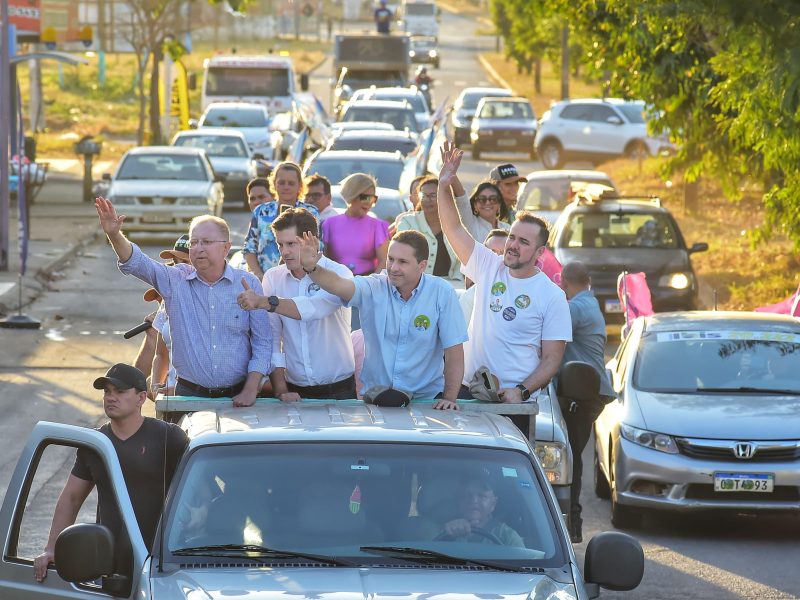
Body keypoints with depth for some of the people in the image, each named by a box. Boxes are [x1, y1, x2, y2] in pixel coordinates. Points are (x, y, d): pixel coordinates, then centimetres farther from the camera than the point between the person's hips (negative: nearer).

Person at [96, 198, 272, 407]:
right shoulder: (175, 281, 4)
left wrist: (251, 389, -9)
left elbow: (262, 342, 0)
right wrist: (114, 235, -28)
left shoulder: (248, 283, 1)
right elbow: (137, 263, -9)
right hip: (190, 394, 1)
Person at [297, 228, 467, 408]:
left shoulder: (442, 293, -6)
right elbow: (337, 285, -21)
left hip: (426, 398, -2)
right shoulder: (373, 288, -3)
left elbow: (453, 349, -5)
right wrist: (311, 268, -41)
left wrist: (449, 398, -9)